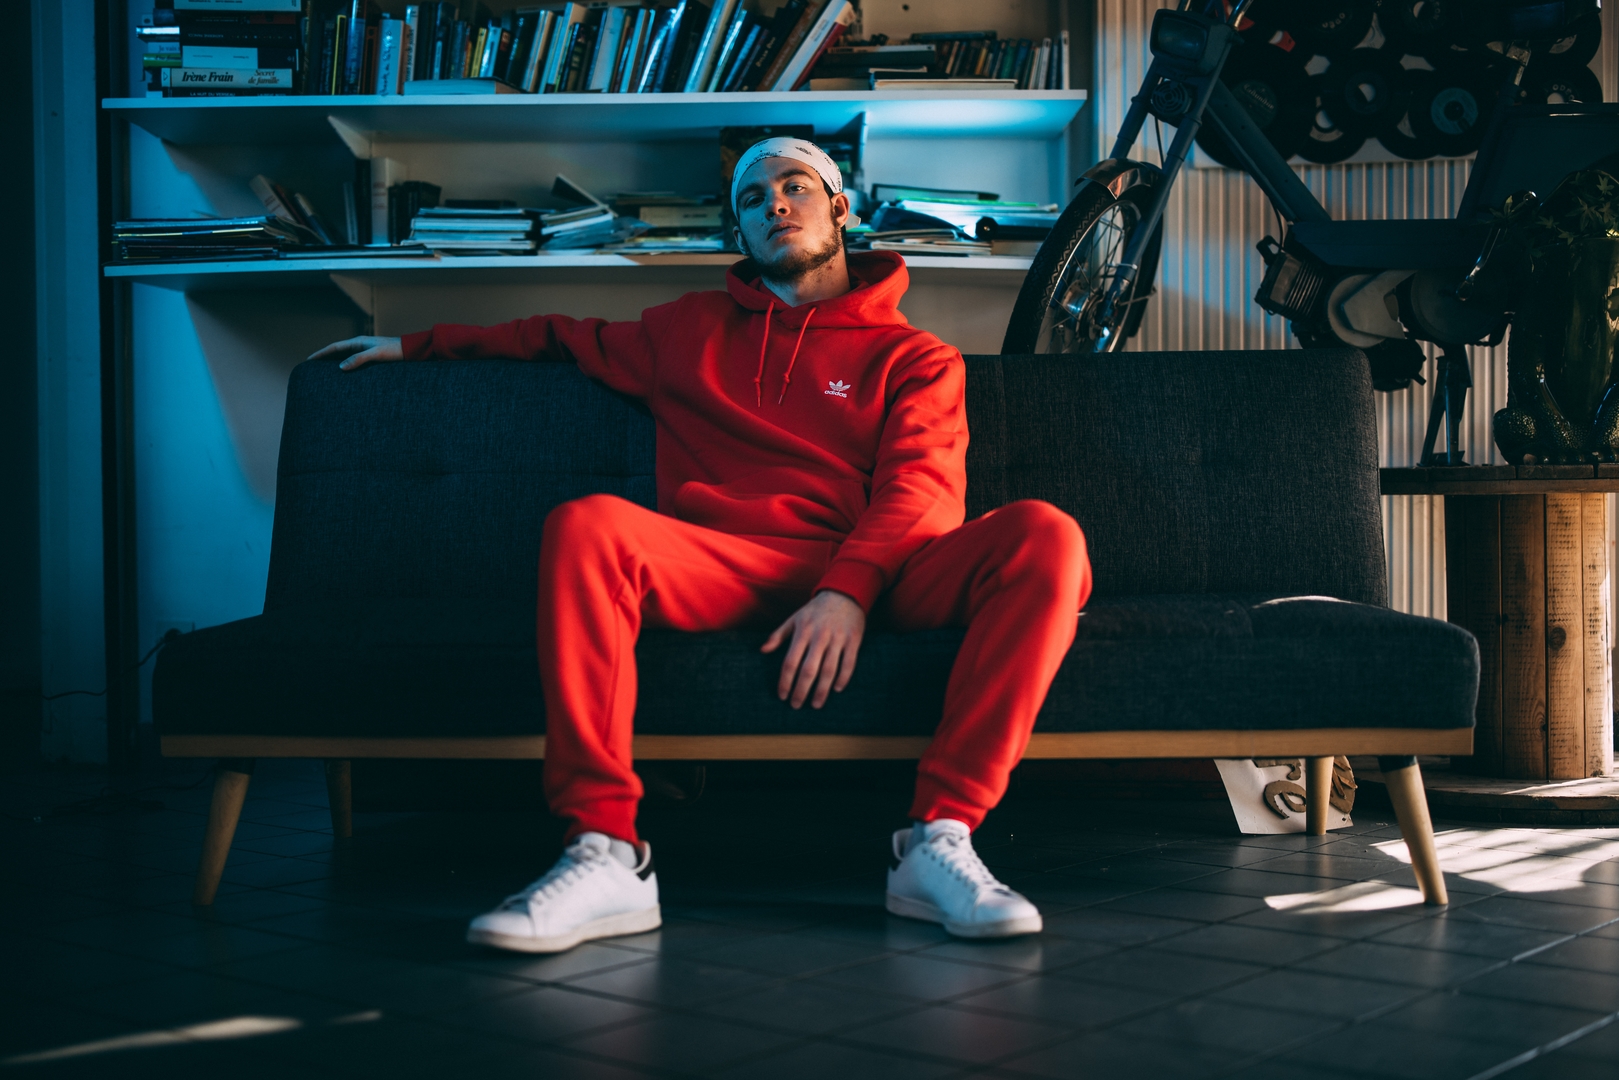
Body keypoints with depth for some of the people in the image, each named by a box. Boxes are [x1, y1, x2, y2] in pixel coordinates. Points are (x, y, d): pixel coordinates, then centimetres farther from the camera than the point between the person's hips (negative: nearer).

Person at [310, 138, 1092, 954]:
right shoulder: (689, 331, 29)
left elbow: (923, 489, 2)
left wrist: (849, 590, -17)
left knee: (1044, 537, -30)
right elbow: (565, 338, 44)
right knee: (587, 526, -32)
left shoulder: (914, 358, 19)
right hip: (721, 566, 1)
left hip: (873, 573, -1)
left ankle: (940, 837, -34)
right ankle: (605, 856, -38)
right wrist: (419, 346, 41)